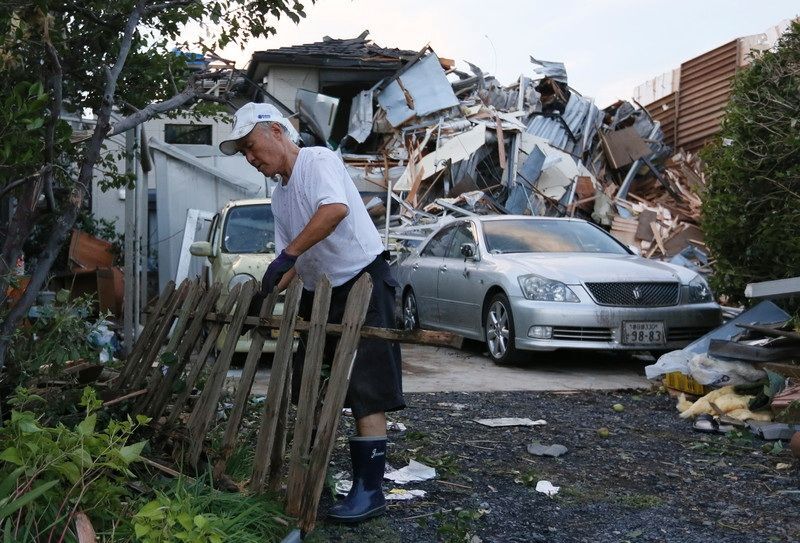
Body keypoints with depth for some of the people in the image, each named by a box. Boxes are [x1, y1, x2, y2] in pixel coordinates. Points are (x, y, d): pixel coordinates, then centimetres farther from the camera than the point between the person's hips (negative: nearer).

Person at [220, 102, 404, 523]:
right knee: (307, 390, 13)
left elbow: (336, 208, -31)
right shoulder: (280, 196, 16)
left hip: (362, 281, -10)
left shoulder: (318, 160, -11)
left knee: (366, 392, -11)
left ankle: (369, 489, -8)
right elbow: (292, 262, 17)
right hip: (318, 292, 10)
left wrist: (288, 254, -31)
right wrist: (265, 294, 2)